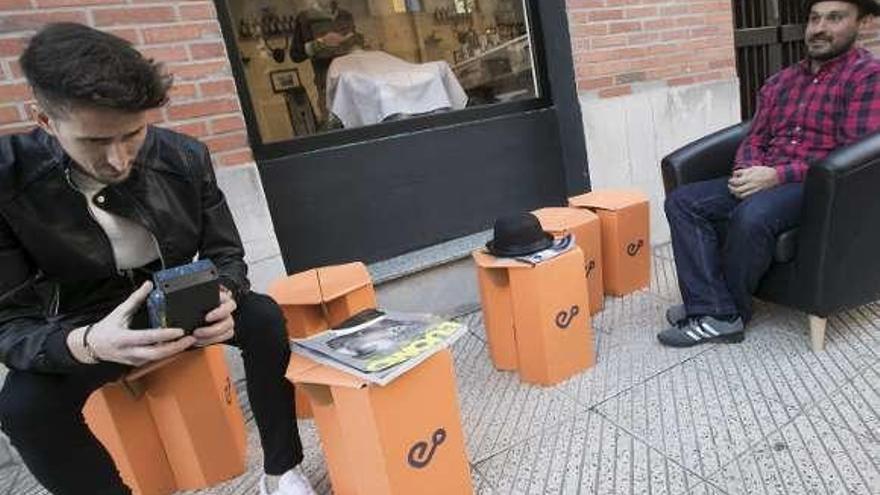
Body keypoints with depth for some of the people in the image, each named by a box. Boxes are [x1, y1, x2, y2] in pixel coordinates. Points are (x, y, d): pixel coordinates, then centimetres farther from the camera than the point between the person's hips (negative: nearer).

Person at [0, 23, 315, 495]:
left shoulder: (185, 157, -15)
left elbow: (225, 254, -6)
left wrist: (222, 296, -31)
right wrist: (86, 344, -42)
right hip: (85, 326, -1)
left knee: (264, 317, -24)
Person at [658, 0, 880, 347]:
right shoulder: (780, 82, 19)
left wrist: (776, 175, -20)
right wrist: (747, 171, -8)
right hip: (766, 180, 7)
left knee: (753, 215, -37)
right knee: (682, 201, -15)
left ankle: (719, 308, -14)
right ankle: (717, 313, -22)